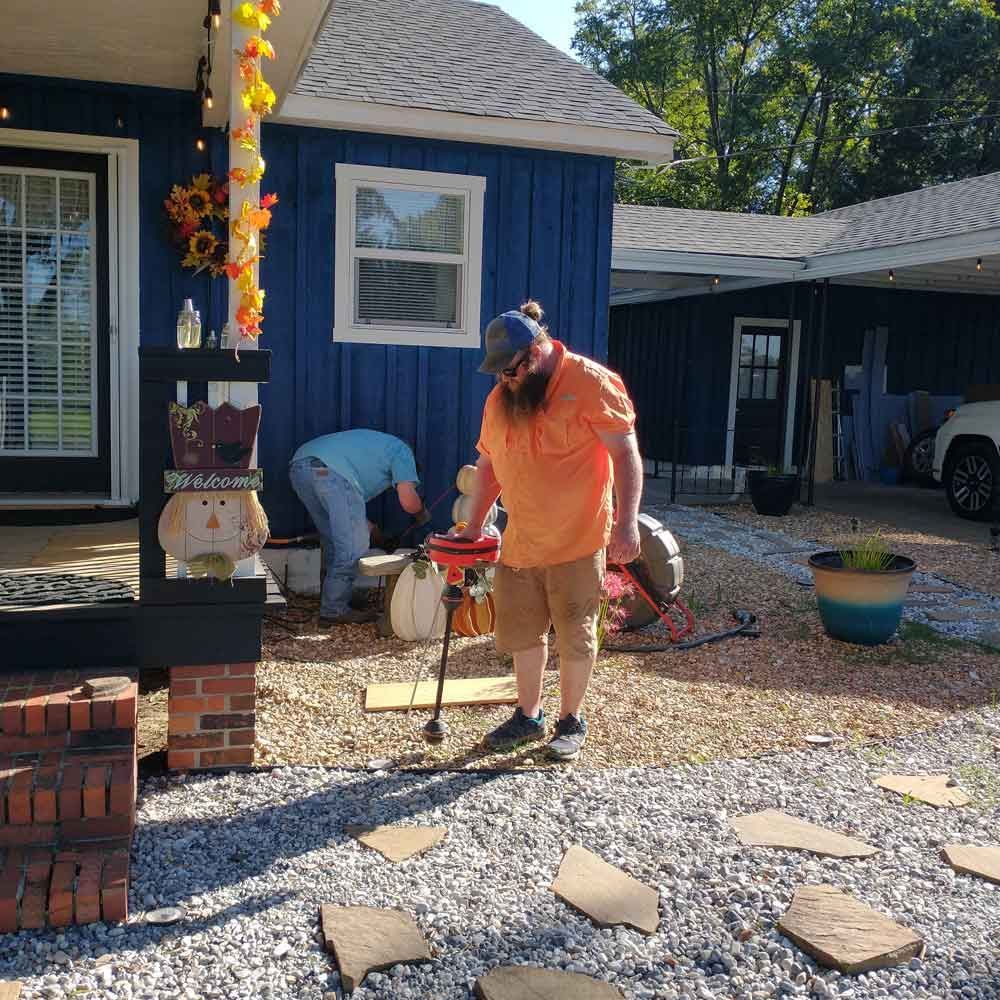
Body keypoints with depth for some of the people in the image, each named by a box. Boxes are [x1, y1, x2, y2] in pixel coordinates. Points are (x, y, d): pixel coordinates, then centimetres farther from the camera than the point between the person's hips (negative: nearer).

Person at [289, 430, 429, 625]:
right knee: (353, 545, -1)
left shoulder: (375, 443, 39)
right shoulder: (402, 450, 17)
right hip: (328, 469, -9)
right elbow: (408, 500, 2)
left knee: (334, 542, 19)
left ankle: (335, 605, 25)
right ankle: (334, 611, 3)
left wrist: (364, 524, 42)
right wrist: (422, 514, 23)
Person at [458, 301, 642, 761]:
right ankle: (528, 716, 32)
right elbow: (488, 464, 15)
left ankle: (571, 721, 25)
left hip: (576, 541, -6)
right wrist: (474, 526, 12)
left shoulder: (590, 383, -14)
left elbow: (625, 454, -16)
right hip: (519, 543, 6)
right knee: (523, 633, 15)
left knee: (576, 637, 7)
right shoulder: (499, 399, 6)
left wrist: (626, 523, -22)